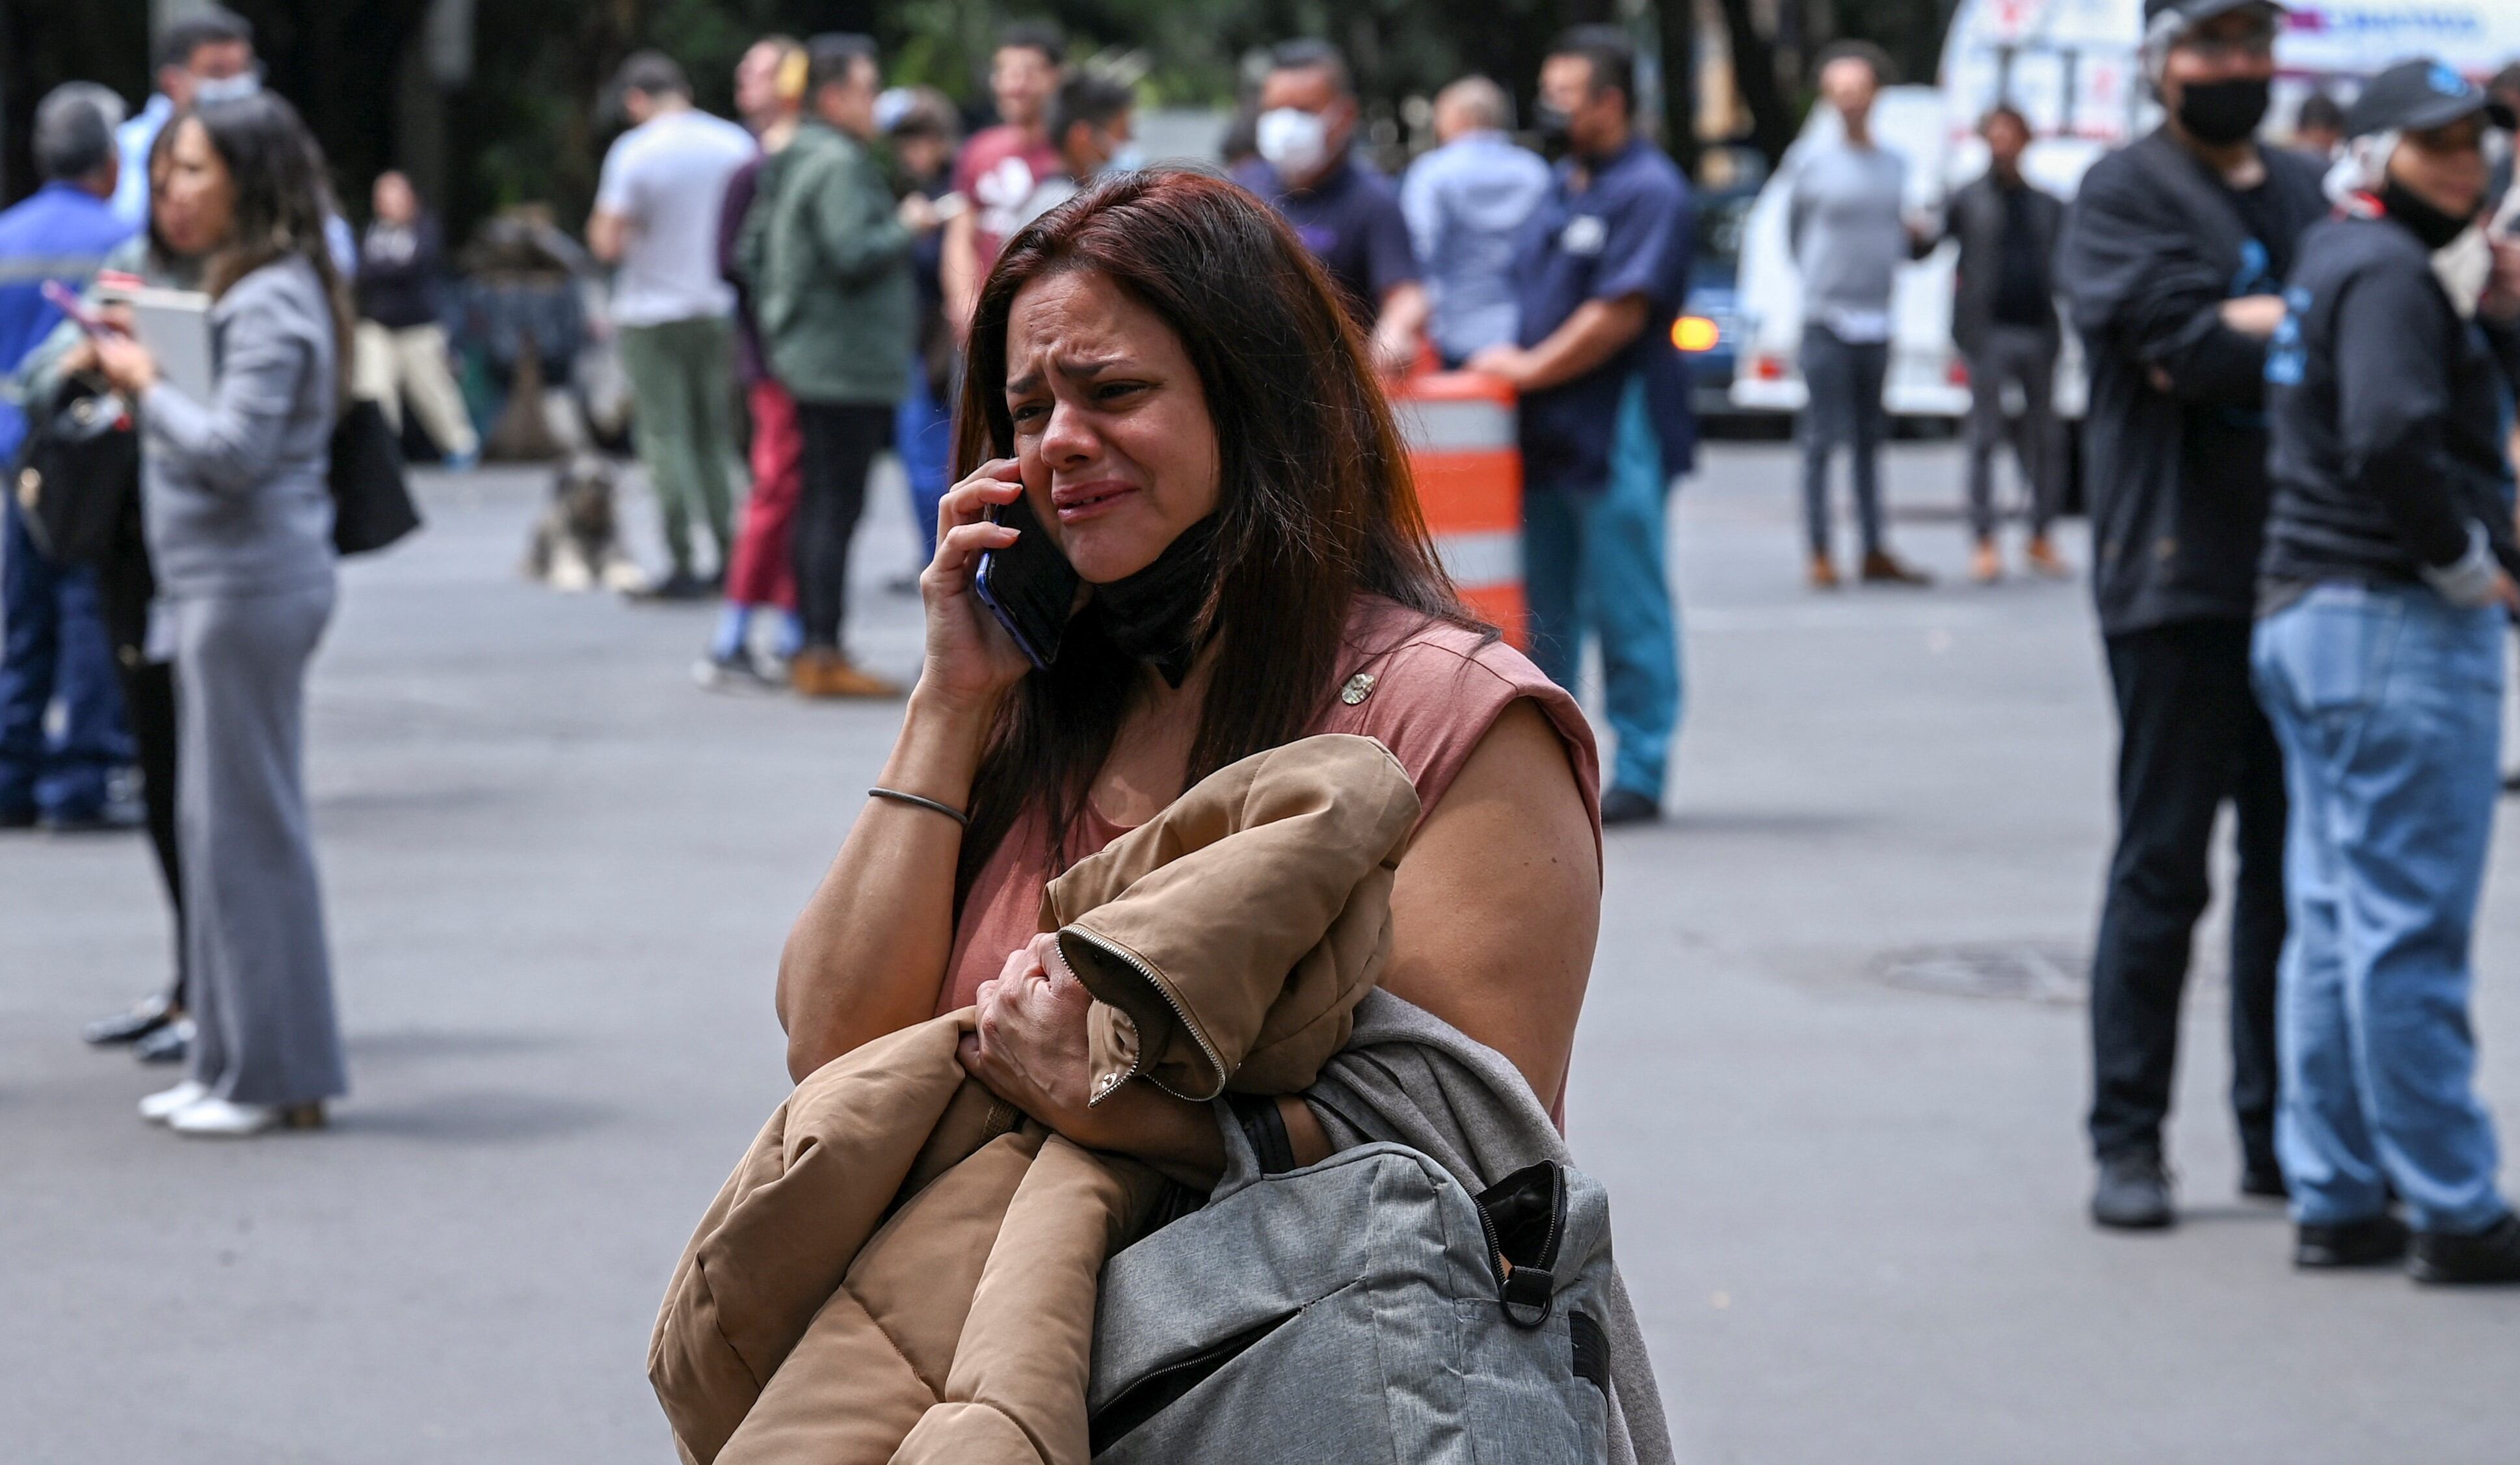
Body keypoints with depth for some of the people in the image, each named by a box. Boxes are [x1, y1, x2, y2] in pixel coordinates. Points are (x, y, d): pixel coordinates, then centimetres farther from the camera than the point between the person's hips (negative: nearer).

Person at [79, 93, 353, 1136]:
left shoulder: (273, 305, -15)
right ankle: (233, 1061, 20)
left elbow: (232, 450, -23)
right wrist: (137, 374, 5)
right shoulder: (249, 293, 16)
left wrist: (147, 388, -11)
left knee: (247, 824, -5)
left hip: (250, 586, -10)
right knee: (219, 821, 13)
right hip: (224, 583, 10)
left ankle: (273, 1075, 1)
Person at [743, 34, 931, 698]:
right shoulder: (837, 165, -14)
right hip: (847, 365, -10)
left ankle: (810, 648, 17)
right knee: (836, 506, -9)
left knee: (818, 505, 13)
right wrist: (907, 226, -9)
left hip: (807, 362, 10)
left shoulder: (791, 165, 17)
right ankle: (824, 653, -10)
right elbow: (854, 255, -24)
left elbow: (752, 248, 21)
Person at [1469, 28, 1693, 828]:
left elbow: (1621, 313, -17)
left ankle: (1639, 775, 1)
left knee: (1629, 610, -3)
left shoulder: (1649, 191, -10)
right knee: (1545, 608, 11)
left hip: (1616, 430, -9)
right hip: (1548, 430, 9)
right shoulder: (1562, 188, 17)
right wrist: (1512, 361, 7)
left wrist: (1531, 367, -11)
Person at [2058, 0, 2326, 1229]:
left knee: (2296, 866, 8)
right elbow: (2183, 338, -16)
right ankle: (2126, 1142, 3)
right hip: (2180, 577, -6)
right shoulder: (2126, 192, -1)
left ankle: (2280, 1132, 16)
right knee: (2161, 869, -3)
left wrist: (2243, 333, -12)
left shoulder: (2303, 188, 18)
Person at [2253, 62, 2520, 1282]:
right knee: (2411, 929, -7)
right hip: (2400, 629, -10)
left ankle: (2336, 1198, 16)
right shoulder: (2388, 268, -12)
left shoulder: (2336, 258, 18)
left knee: (2334, 921, 11)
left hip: (2308, 619, 10)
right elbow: (2394, 439, -26)